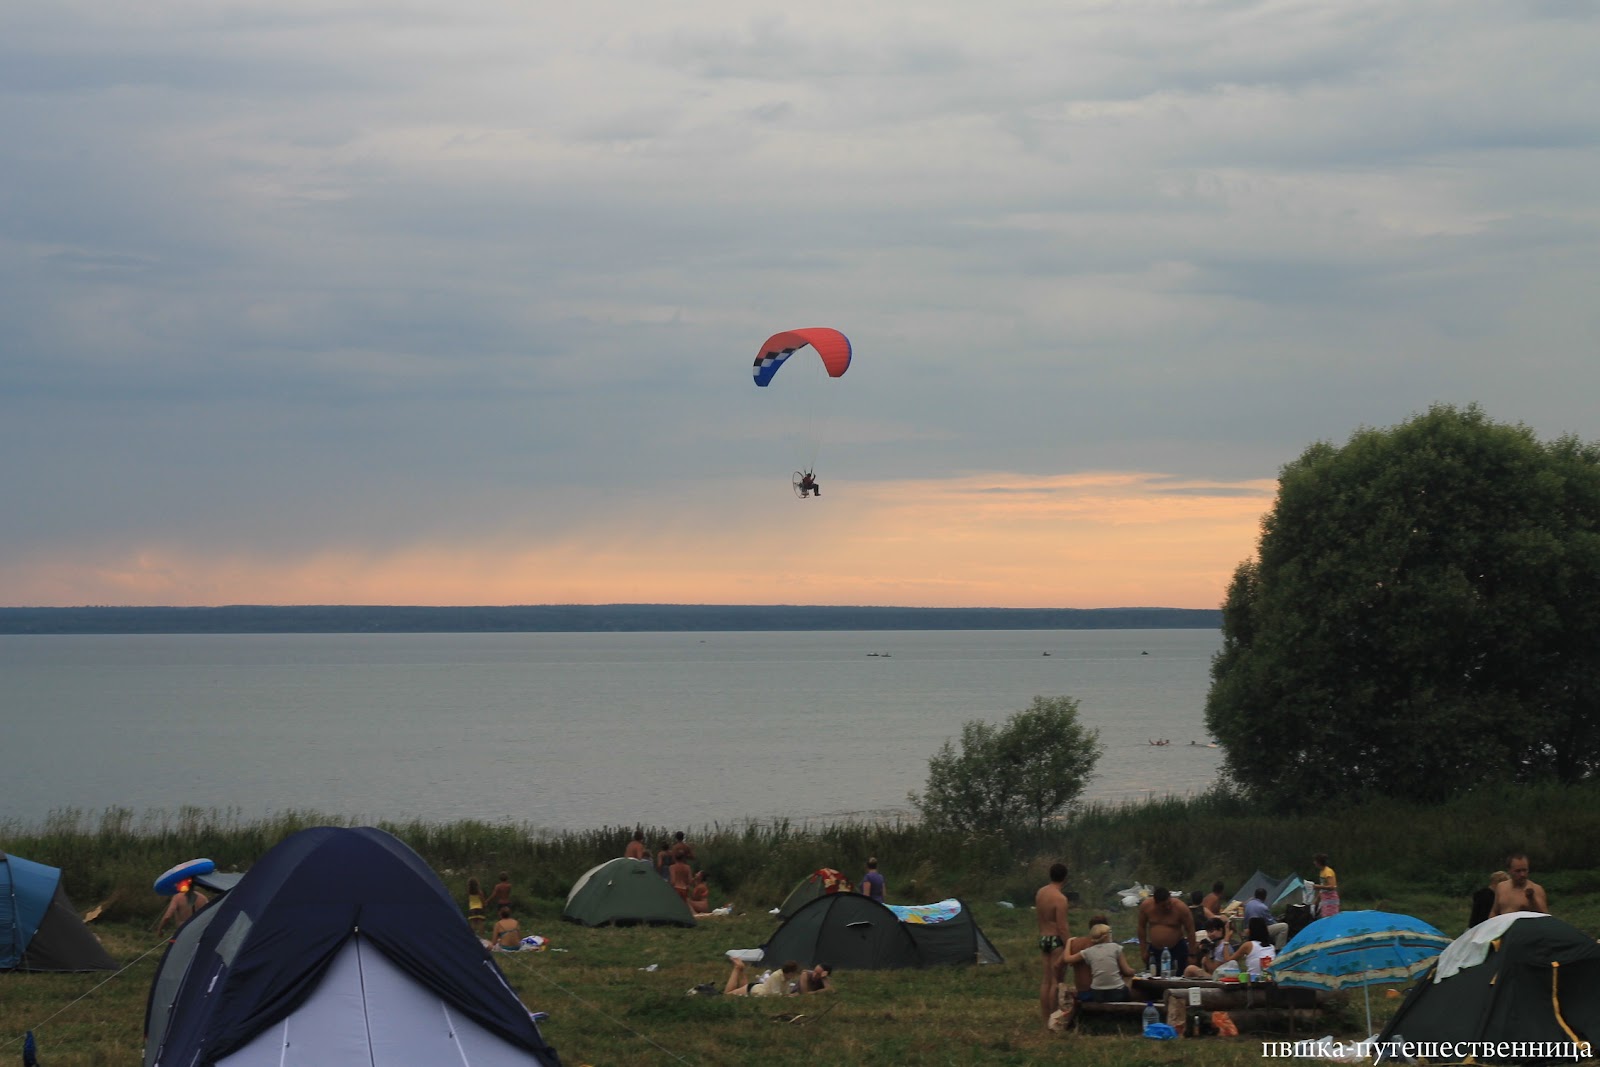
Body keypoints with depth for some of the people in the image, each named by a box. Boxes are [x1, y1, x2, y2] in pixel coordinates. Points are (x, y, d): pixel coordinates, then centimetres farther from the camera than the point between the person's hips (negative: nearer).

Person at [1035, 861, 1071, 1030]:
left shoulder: (1040, 893, 6)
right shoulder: (1060, 898, -19)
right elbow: (1062, 927, -20)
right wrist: (1068, 947, -15)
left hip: (1043, 939, 8)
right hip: (1056, 940, -8)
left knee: (1046, 980, 12)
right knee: (1056, 981, -2)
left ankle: (1046, 1021, 16)